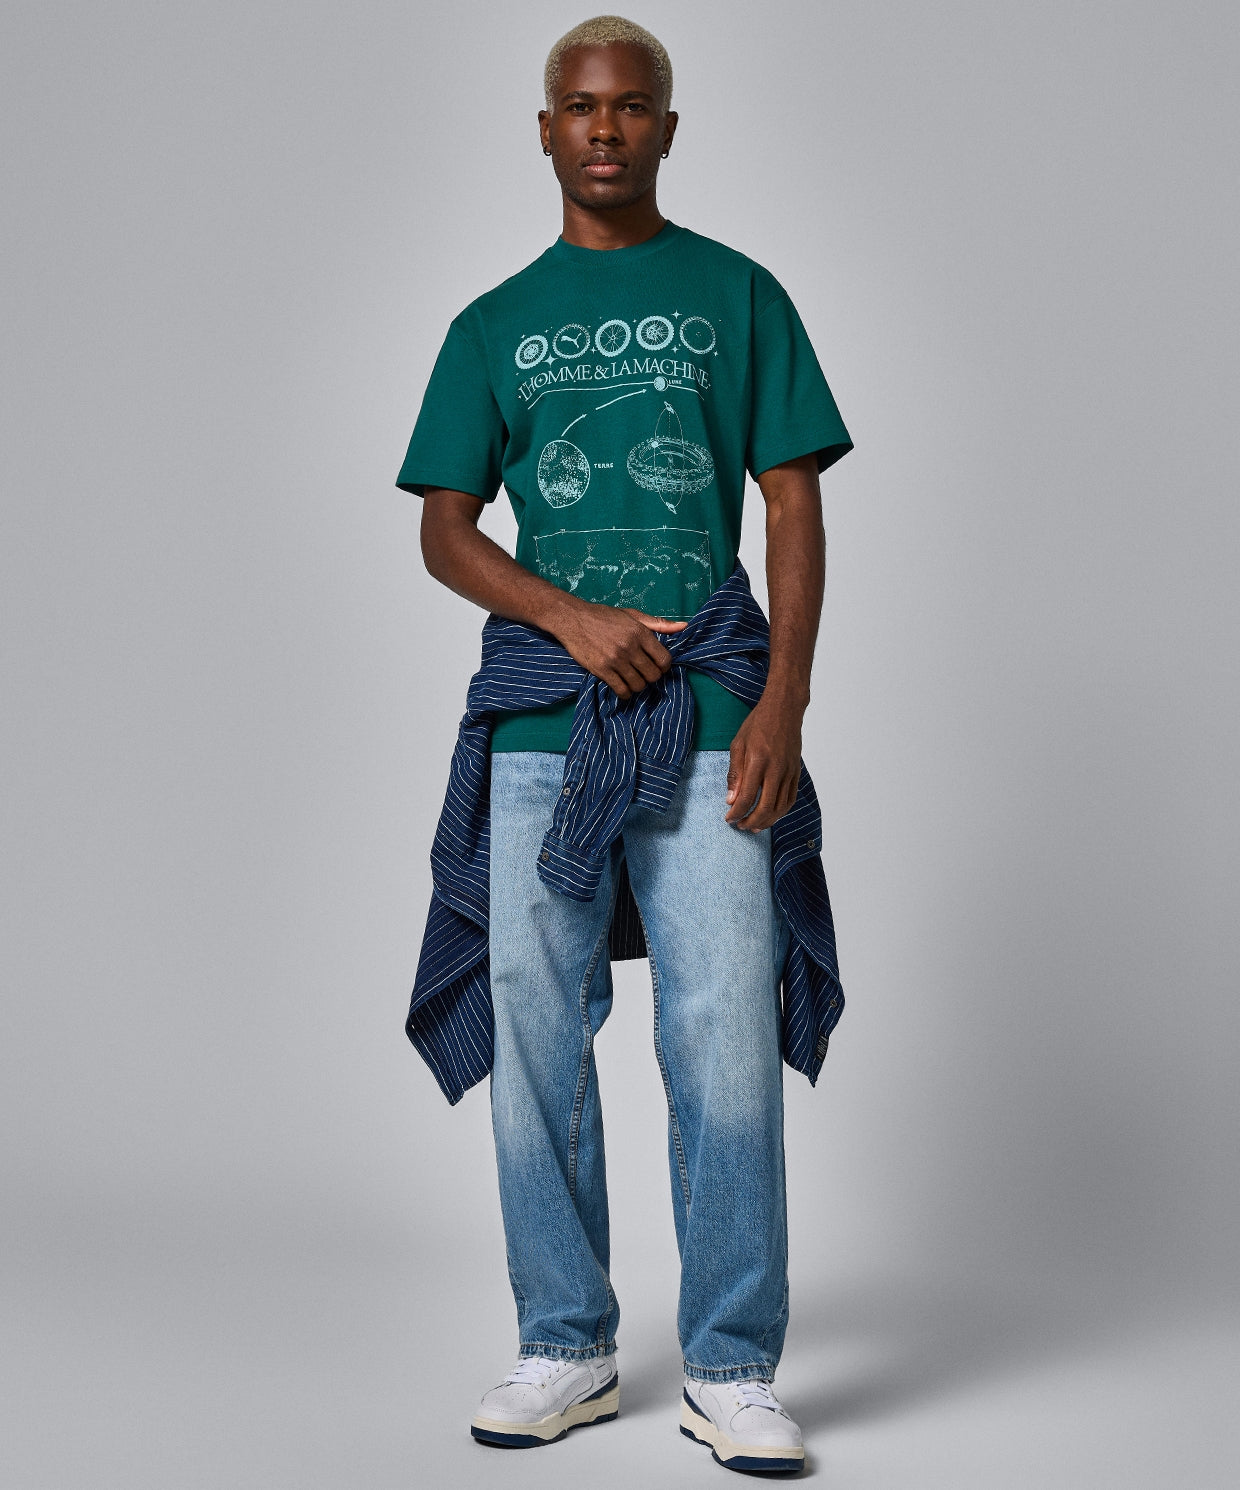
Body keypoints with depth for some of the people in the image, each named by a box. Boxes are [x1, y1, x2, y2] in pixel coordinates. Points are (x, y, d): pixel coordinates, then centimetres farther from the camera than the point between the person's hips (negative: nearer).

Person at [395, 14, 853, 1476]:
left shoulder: (738, 295, 10)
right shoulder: (495, 326, 14)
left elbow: (795, 506, 5)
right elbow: (443, 530, 10)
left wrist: (784, 701, -7)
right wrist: (572, 616, -8)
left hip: (713, 714, -2)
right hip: (539, 714, 2)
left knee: (727, 1042, -5)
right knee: (534, 1037, 4)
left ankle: (731, 1369, 7)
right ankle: (566, 1349, 17)